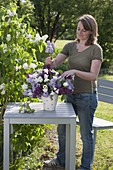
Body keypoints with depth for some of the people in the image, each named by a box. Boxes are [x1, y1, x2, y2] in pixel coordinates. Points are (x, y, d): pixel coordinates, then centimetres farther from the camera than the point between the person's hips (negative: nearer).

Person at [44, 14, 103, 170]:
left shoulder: (96, 49, -11)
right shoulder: (70, 46, 5)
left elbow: (93, 75, -17)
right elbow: (55, 63, -1)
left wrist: (75, 71, -31)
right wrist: (50, 62, -24)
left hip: (87, 96, -6)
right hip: (71, 94, 6)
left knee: (86, 134, 4)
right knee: (62, 129, 17)